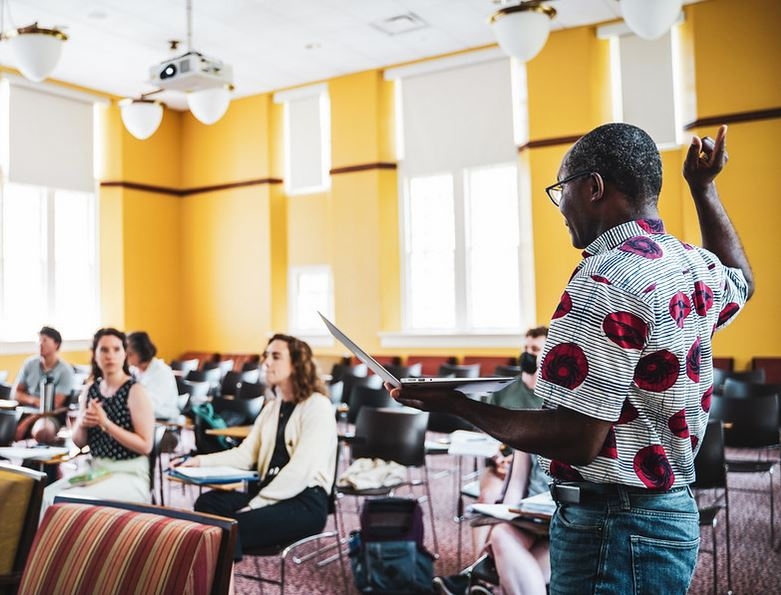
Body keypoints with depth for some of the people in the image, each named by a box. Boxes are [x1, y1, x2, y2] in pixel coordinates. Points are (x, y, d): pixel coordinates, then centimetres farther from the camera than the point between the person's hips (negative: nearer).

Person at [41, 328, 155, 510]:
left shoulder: (135, 391, -11)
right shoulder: (90, 391, 7)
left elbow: (145, 446, -16)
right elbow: (78, 442, 13)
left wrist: (106, 423, -23)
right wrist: (82, 424, -10)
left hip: (130, 475, -6)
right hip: (96, 469, 6)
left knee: (72, 500, -23)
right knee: (49, 494, -14)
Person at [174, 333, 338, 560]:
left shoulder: (317, 407, -8)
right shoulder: (272, 406, 21)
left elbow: (301, 470, -17)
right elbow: (246, 454, 12)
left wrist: (255, 504, -18)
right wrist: (201, 461, -2)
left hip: (306, 501, -8)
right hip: (268, 493, 8)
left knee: (232, 526, -29)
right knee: (207, 502, -17)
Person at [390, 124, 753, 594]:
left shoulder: (605, 282, -23)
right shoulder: (697, 269, 5)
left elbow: (577, 440, -25)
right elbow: (742, 281, 33)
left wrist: (456, 404, -16)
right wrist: (705, 189, 35)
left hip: (611, 524, -9)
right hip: (675, 510, 10)